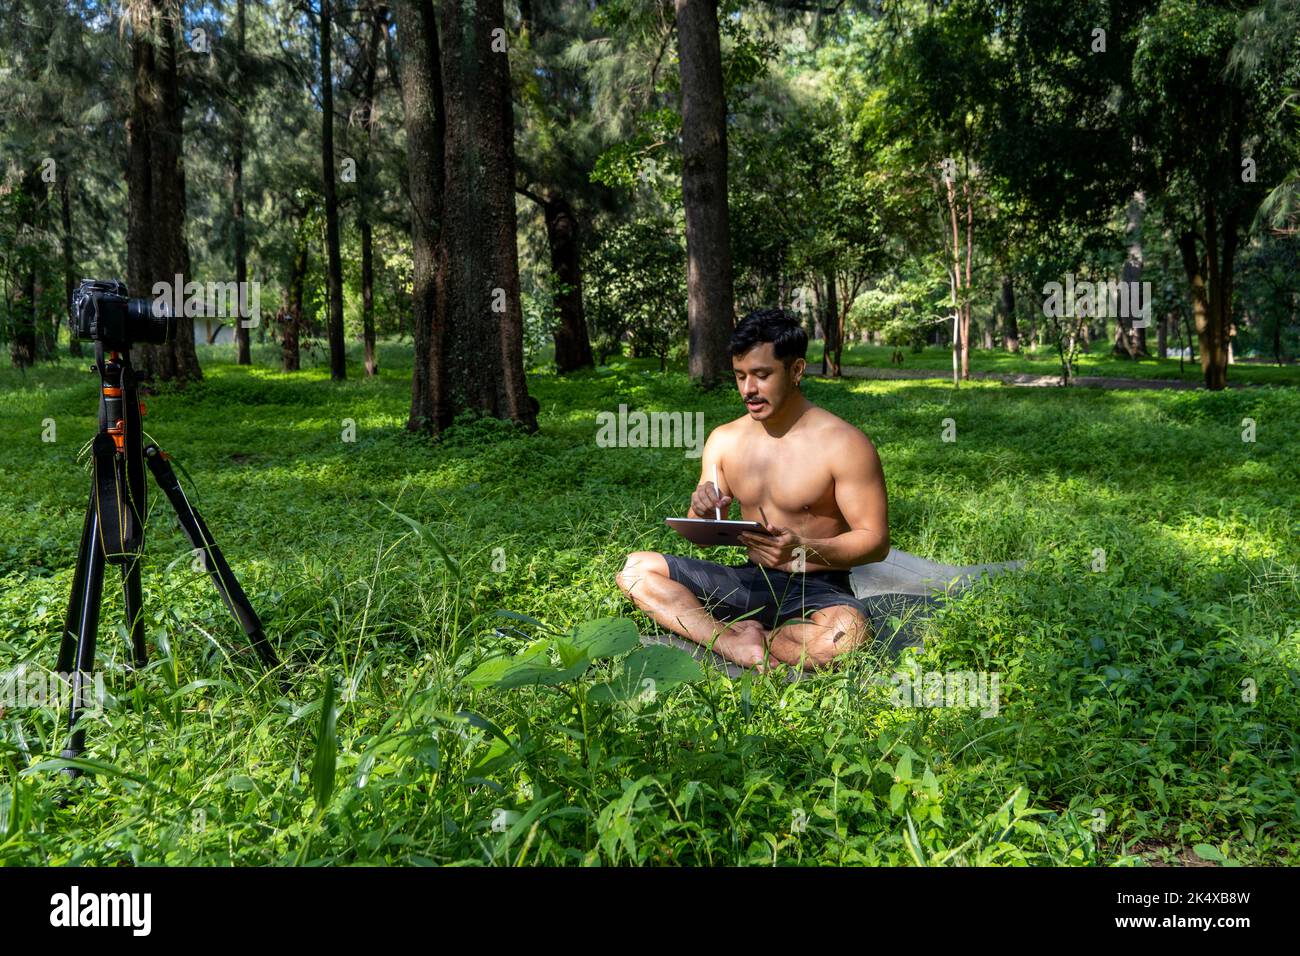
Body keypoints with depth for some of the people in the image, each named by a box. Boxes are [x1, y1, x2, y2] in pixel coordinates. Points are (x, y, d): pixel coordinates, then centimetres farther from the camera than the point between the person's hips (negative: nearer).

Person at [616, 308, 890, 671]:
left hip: (815, 590, -4)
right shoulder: (723, 440, 6)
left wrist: (802, 549, -28)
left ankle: (736, 639, -16)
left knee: (848, 632, -39)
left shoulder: (844, 444, -10)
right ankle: (738, 646, -28)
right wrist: (703, 513, -15)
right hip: (749, 581, 5)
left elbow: (875, 540, -11)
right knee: (635, 568, -12)